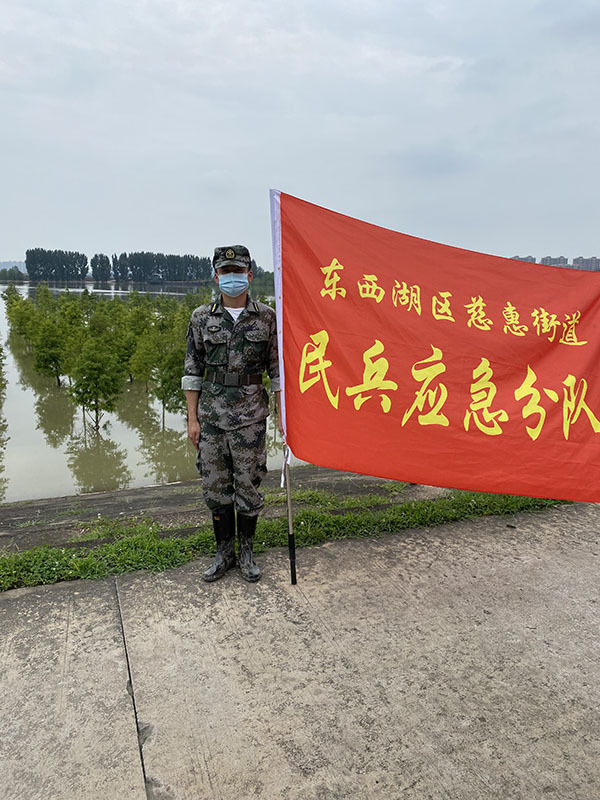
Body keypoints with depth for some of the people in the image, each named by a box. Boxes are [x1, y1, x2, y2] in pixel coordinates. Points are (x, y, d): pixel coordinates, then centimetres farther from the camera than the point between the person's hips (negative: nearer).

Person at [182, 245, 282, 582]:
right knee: (215, 487, 9)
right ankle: (224, 552, 26)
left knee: (248, 487, 6)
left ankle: (247, 552, 25)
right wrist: (192, 418, 1)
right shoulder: (202, 318, 3)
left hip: (250, 416, -1)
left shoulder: (266, 317, 1)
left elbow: (277, 368, 3)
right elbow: (192, 370, 5)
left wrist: (282, 414, -1)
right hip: (211, 415, 1)